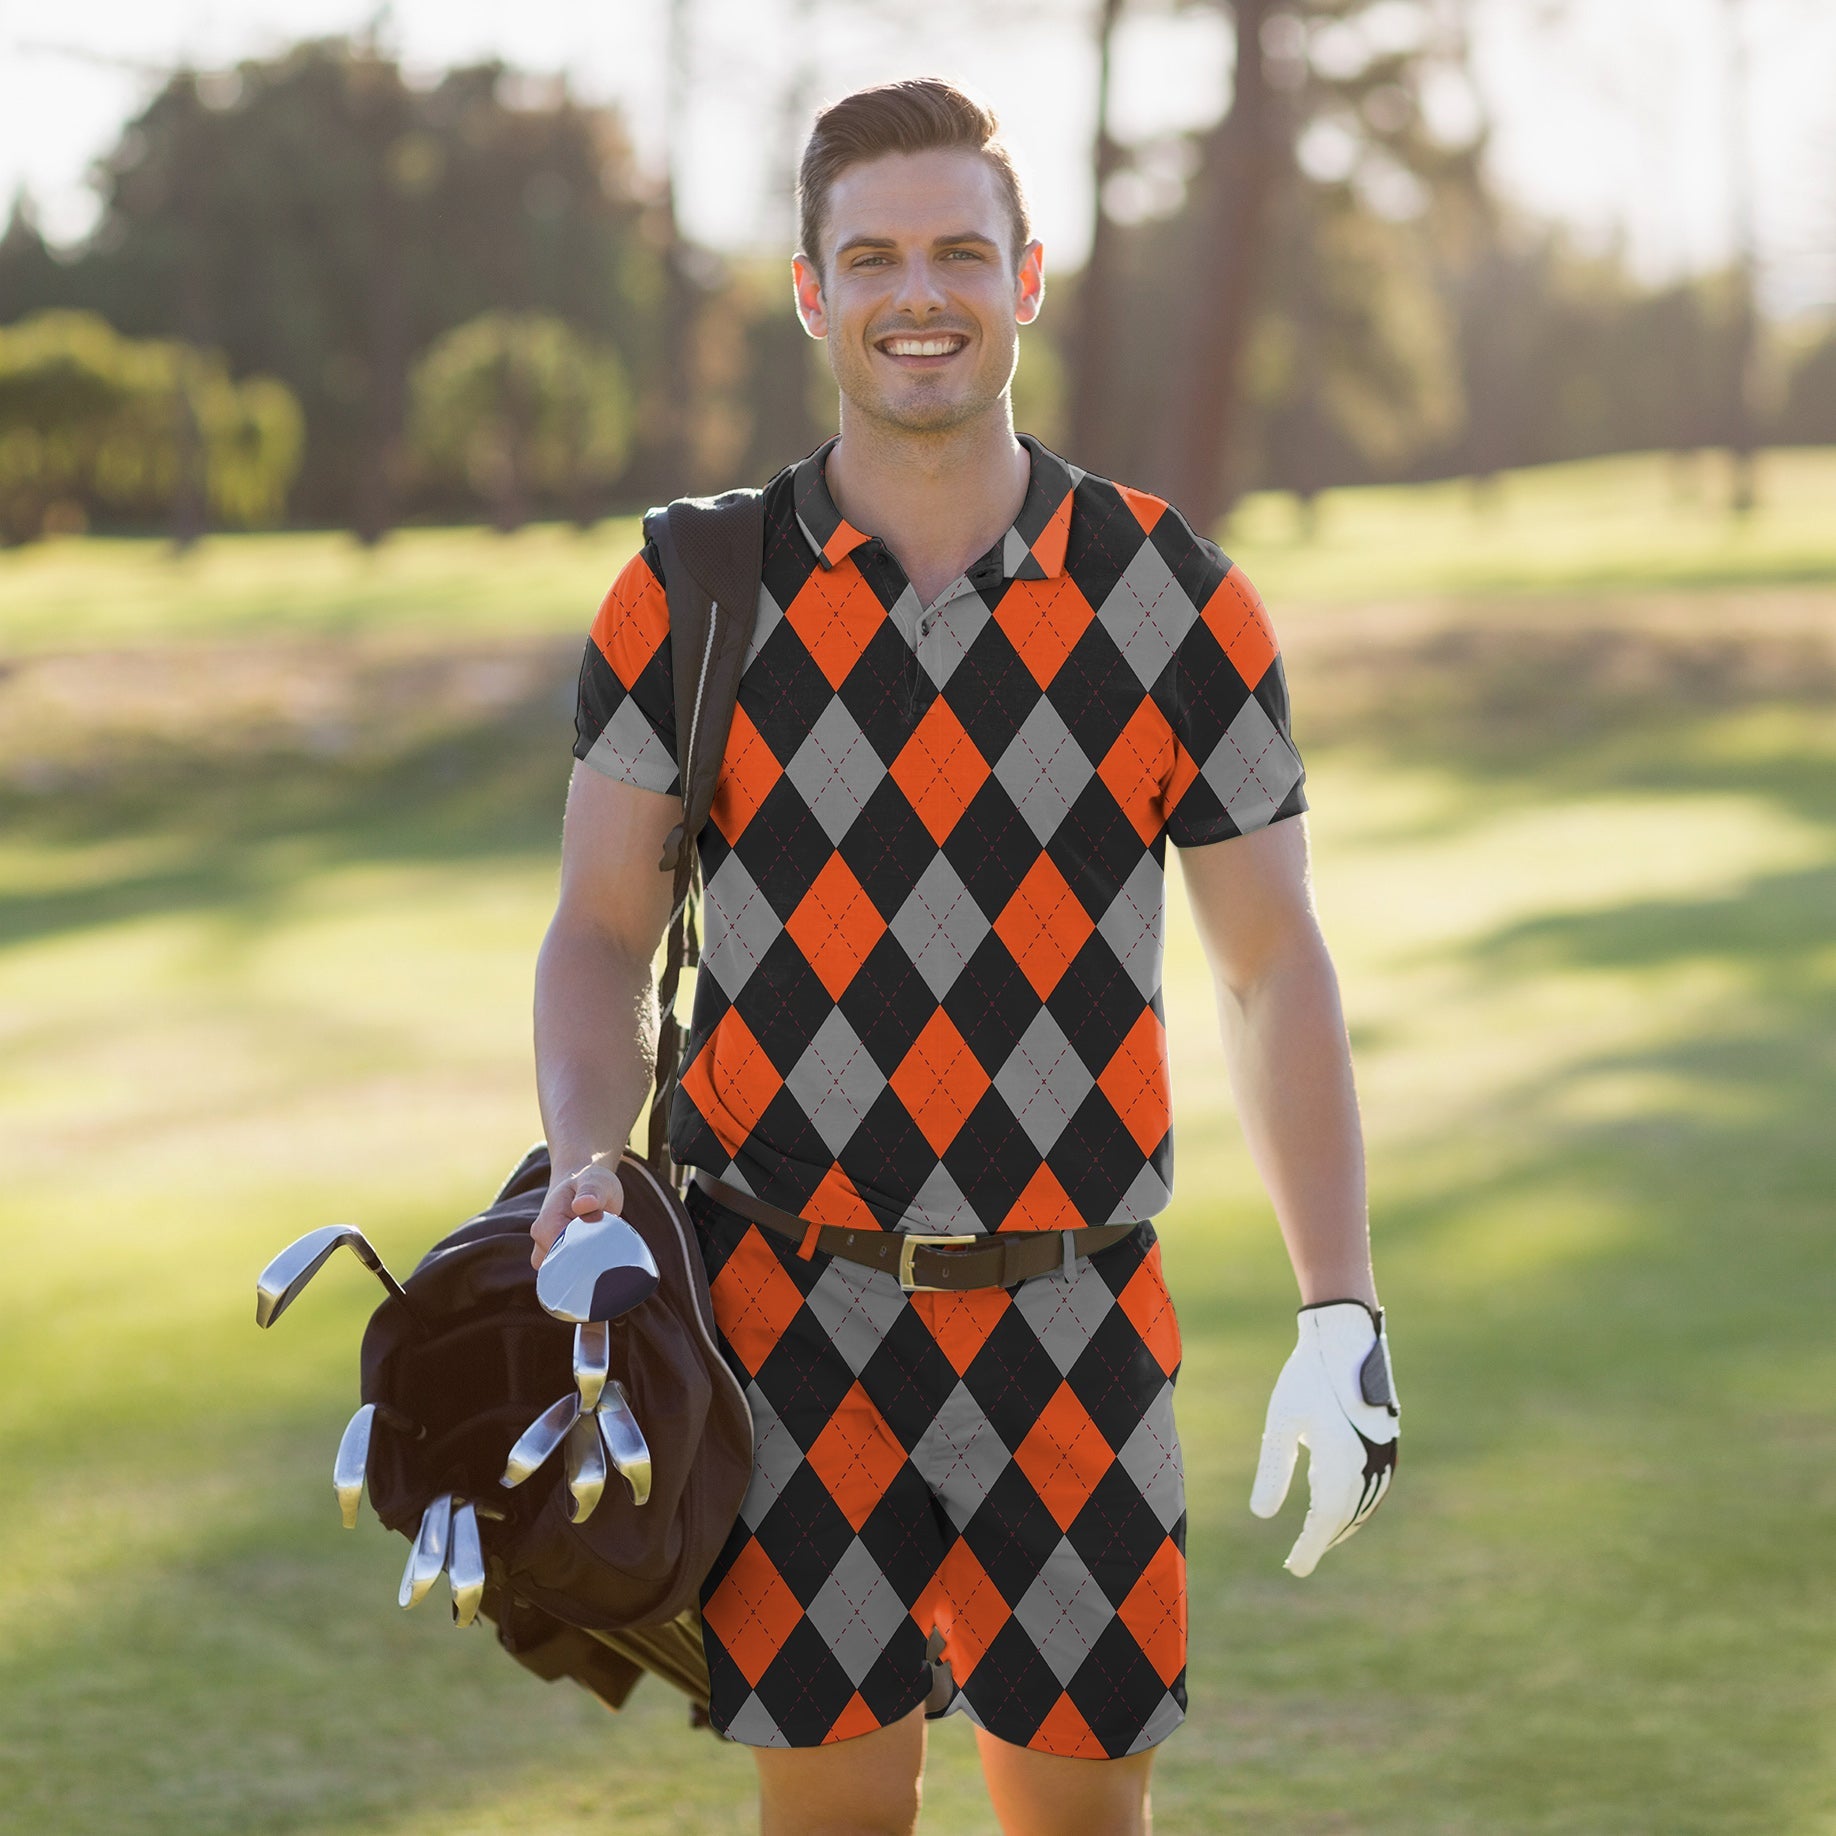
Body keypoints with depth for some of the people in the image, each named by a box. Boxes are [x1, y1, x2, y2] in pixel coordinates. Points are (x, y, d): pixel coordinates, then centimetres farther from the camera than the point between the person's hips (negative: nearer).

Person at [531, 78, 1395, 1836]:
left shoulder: (1177, 602, 1)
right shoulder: (692, 599, 0)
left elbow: (1273, 966, 5)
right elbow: (602, 932, 4)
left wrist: (1341, 1319, -2)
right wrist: (585, 1169, -16)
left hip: (1073, 1324, 1)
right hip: (789, 1312, -1)